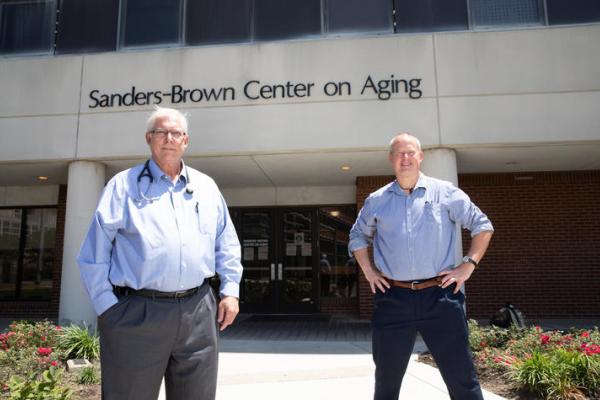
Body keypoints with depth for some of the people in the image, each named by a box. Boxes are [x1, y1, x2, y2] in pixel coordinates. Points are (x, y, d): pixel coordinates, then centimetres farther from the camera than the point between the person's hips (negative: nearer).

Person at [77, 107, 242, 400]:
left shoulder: (206, 186, 12)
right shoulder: (123, 185, 2)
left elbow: (226, 244, 14)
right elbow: (94, 253, 0)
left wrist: (230, 291, 6)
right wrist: (107, 307, -5)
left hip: (198, 312, 3)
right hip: (137, 313, -3)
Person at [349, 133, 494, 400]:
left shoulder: (445, 192, 3)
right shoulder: (376, 201, 9)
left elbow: (482, 226, 9)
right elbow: (357, 237, 22)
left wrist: (468, 266, 0)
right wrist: (368, 271, 10)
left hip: (439, 296, -1)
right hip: (392, 299, 2)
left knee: (461, 377, 5)